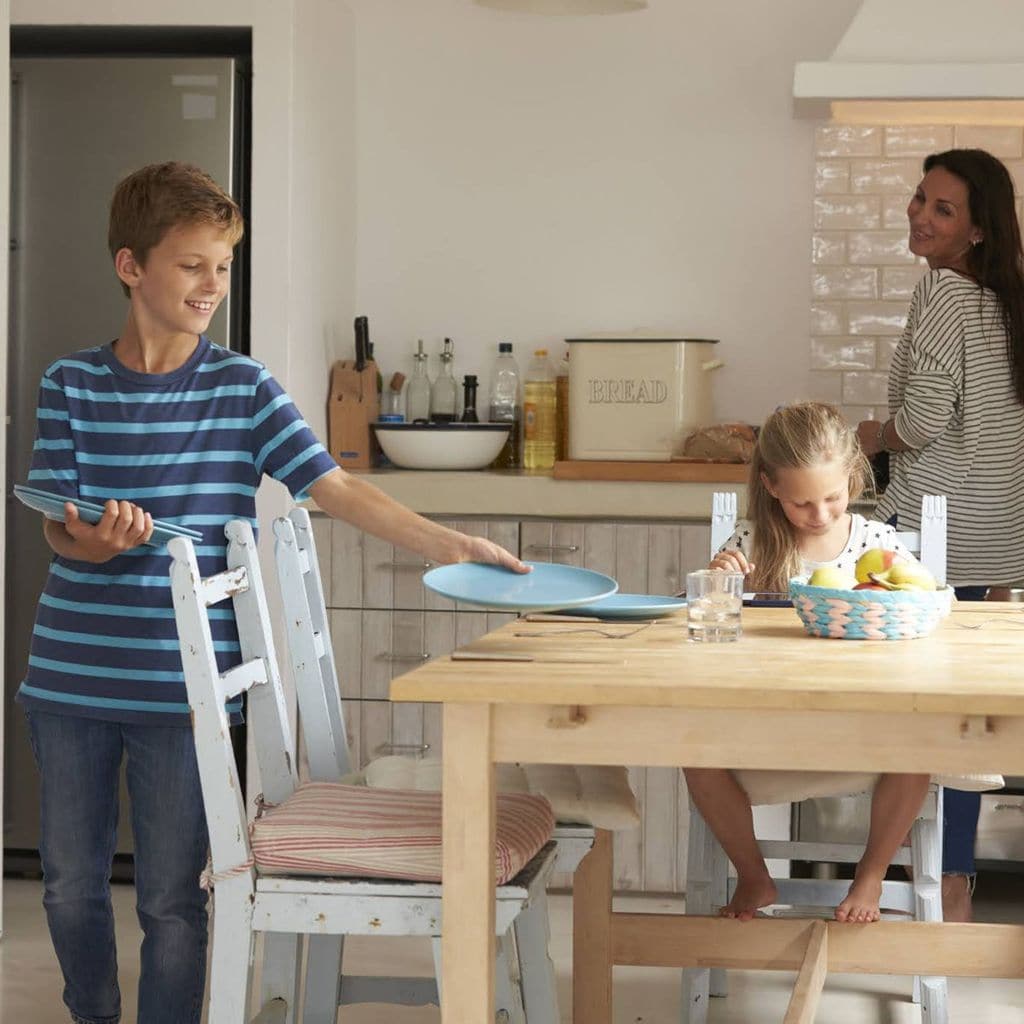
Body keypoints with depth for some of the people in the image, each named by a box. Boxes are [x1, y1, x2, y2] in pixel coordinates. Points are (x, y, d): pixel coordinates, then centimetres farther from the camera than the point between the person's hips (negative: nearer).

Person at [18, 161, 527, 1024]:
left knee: (171, 899, 2)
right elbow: (59, 527, 0)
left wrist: (446, 544, -20)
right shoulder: (73, 384, 2)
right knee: (71, 885, 14)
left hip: (180, 685, -2)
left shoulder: (241, 387, -1)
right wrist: (94, 541, -24)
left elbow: (335, 489, -8)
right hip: (71, 675, 2)